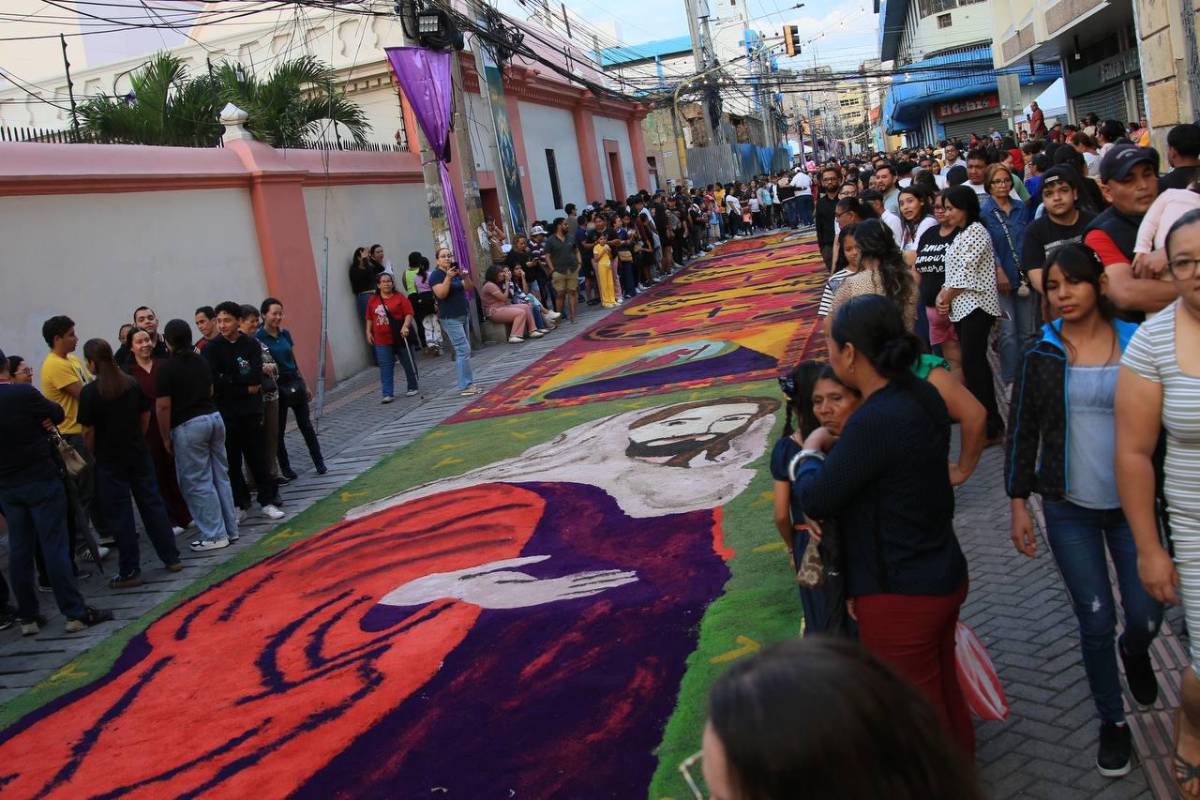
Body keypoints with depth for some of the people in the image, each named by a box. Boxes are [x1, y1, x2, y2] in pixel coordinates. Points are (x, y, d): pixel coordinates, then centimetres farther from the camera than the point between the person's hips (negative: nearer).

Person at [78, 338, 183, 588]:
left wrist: (92, 455, 1)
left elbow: (88, 431, -12)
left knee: (120, 514, 3)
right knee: (152, 504, 12)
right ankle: (171, 558, 17)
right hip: (139, 455, 5)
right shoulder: (132, 383, 1)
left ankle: (129, 571, 9)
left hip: (109, 461, -4)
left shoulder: (90, 392, -14)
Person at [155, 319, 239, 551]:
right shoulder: (201, 361, 10)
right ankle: (230, 529, 20)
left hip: (188, 426, -7)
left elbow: (163, 406, -13)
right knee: (220, 476, 13)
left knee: (198, 483, 1)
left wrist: (166, 438, -4)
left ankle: (214, 535, 4)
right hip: (214, 417, 7)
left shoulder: (166, 368, -11)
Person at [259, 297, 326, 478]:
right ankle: (285, 469, 17)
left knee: (306, 424, 9)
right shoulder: (259, 338, -10)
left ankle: (319, 463, 17)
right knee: (279, 429, 6)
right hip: (277, 387, -5)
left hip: (295, 383, 5)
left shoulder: (285, 334, 8)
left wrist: (305, 385, 18)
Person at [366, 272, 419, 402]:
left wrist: (405, 326, -23)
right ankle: (387, 394, -1)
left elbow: (409, 313, -9)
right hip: (382, 341, 2)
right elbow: (369, 318, 16)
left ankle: (412, 388, 24)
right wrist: (368, 332, 9)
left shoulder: (400, 297, -4)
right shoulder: (373, 301, 8)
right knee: (385, 368, -1)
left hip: (400, 338, -2)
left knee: (408, 364, 9)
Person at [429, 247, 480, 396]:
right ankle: (465, 386, -13)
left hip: (463, 315, 8)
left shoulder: (456, 272, 13)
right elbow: (441, 294, -20)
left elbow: (468, 287, 8)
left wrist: (465, 276, -11)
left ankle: (468, 384, 14)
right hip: (450, 318, -8)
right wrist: (448, 277, -29)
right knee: (463, 349, -14)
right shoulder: (436, 275, -8)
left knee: (463, 350, 10)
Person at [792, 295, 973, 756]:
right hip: (945, 576, 9)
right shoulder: (923, 396, -1)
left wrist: (810, 450, -2)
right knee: (945, 694, 26)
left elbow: (815, 500, -21)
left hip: (899, 595, -9)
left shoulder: (874, 422, -29)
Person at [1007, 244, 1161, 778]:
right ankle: (1112, 721, 25)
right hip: (1069, 511, 0)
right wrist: (1019, 504, -1)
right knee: (1096, 622, 4)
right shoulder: (1042, 355, -2)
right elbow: (1022, 433, 2)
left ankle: (1134, 651, 41)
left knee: (1145, 617, 3)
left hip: (1133, 504, 0)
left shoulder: (1137, 343, -4)